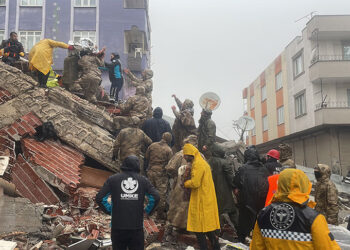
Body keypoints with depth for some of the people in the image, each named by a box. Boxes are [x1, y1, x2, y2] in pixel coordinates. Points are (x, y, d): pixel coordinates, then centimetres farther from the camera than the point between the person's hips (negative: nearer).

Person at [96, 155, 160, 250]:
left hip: (118, 226, 0)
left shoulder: (112, 179, 1)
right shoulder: (143, 180, 3)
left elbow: (99, 198, -5)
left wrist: (109, 210, 8)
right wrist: (148, 211, 9)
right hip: (137, 226, 0)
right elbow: (155, 197, -5)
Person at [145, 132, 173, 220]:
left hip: (151, 171, 4)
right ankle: (160, 214, 11)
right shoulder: (168, 150, -10)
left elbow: (146, 158, 9)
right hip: (161, 173, -4)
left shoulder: (152, 145, 1)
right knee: (162, 194, 5)